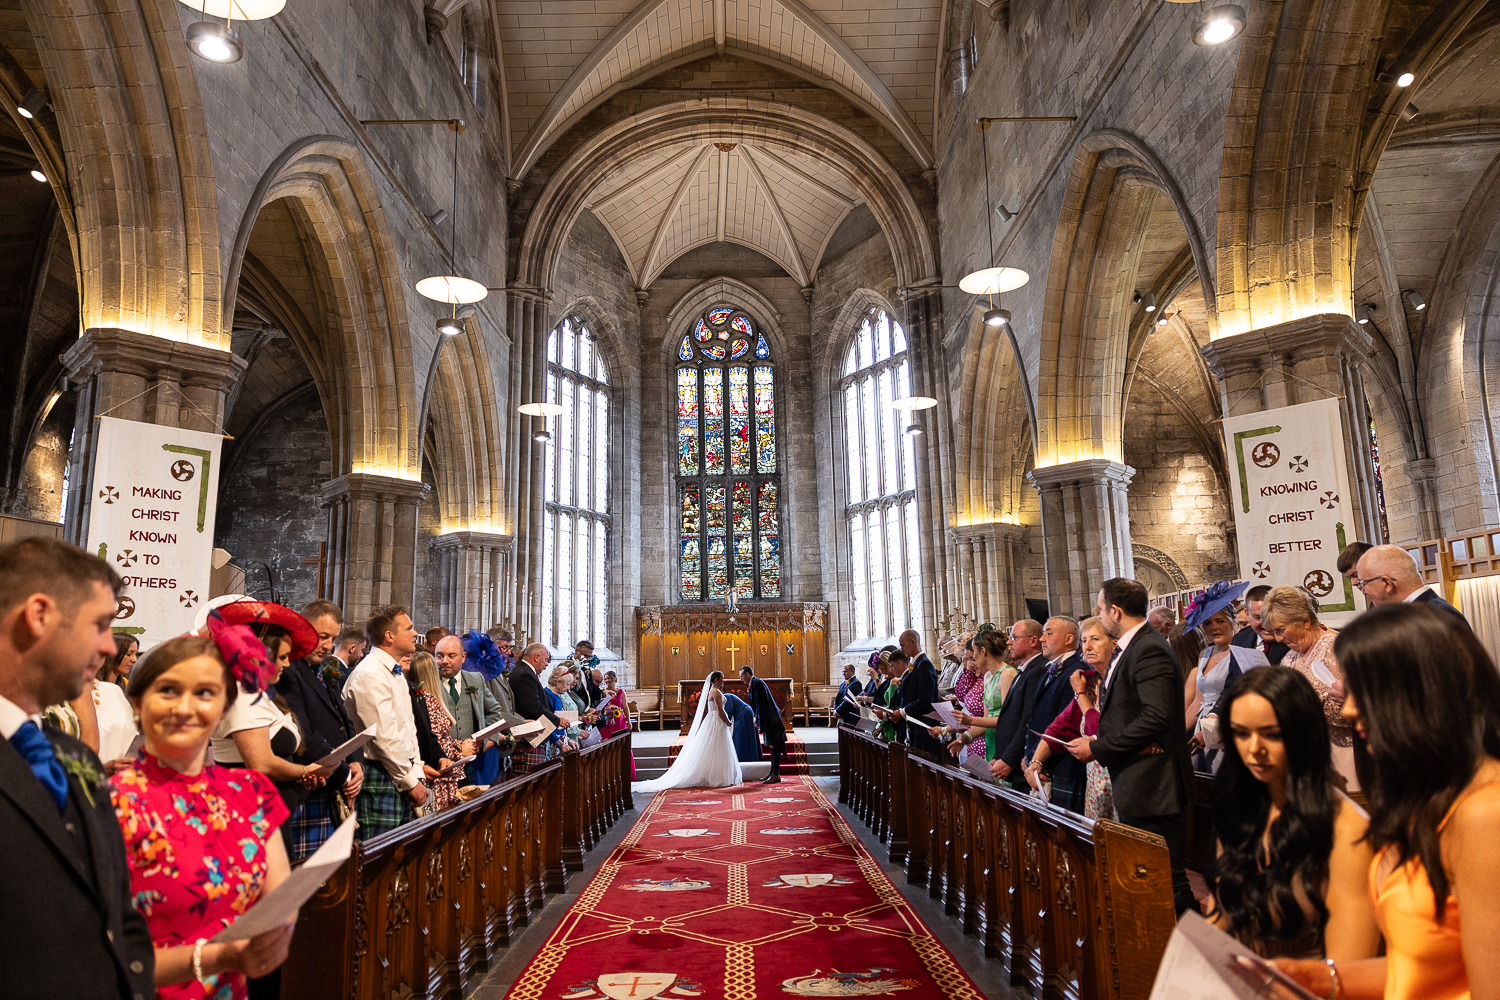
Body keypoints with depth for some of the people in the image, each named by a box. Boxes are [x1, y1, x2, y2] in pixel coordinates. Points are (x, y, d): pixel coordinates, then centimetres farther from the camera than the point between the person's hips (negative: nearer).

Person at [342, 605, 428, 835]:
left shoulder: (395, 675, 17)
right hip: (380, 782, -9)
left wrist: (417, 775, 8)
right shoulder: (369, 675, -15)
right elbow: (385, 738, -18)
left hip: (401, 783, 9)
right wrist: (410, 782, -11)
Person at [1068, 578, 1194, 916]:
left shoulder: (1149, 651, -18)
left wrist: (1098, 748, -20)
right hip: (1135, 787, 11)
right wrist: (1097, 741, -4)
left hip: (1152, 786, -11)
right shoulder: (1131, 648, 15)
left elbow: (1157, 717, -27)